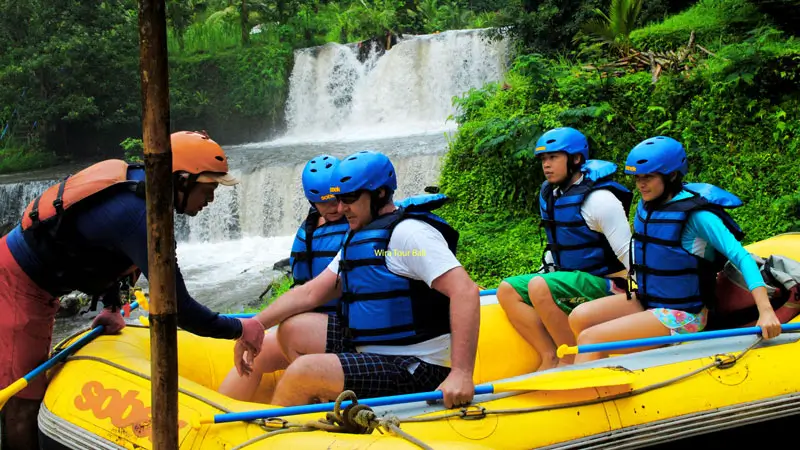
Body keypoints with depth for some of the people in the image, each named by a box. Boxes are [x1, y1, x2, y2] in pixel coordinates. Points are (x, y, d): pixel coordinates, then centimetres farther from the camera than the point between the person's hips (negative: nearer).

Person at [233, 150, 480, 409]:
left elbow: (465, 292, -26)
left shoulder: (409, 233, -16)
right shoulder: (360, 239, 15)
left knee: (304, 371, -20)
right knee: (292, 329, 11)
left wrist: (461, 374, -35)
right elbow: (310, 293, 15)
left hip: (416, 369, -10)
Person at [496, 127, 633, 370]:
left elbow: (627, 253, -18)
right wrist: (545, 271, 16)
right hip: (566, 276, 9)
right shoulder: (548, 194, 9)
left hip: (603, 282, -9)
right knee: (507, 290, -6)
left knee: (539, 288, -31)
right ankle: (551, 358, -14)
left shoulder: (599, 199, -17)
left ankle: (574, 361, -17)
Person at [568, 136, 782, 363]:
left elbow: (742, 258, -23)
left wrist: (766, 312, -33)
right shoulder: (646, 206, 5)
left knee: (590, 338, -20)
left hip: (682, 316, -8)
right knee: (579, 318, -9)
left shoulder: (696, 214, -18)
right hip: (646, 301, 8)